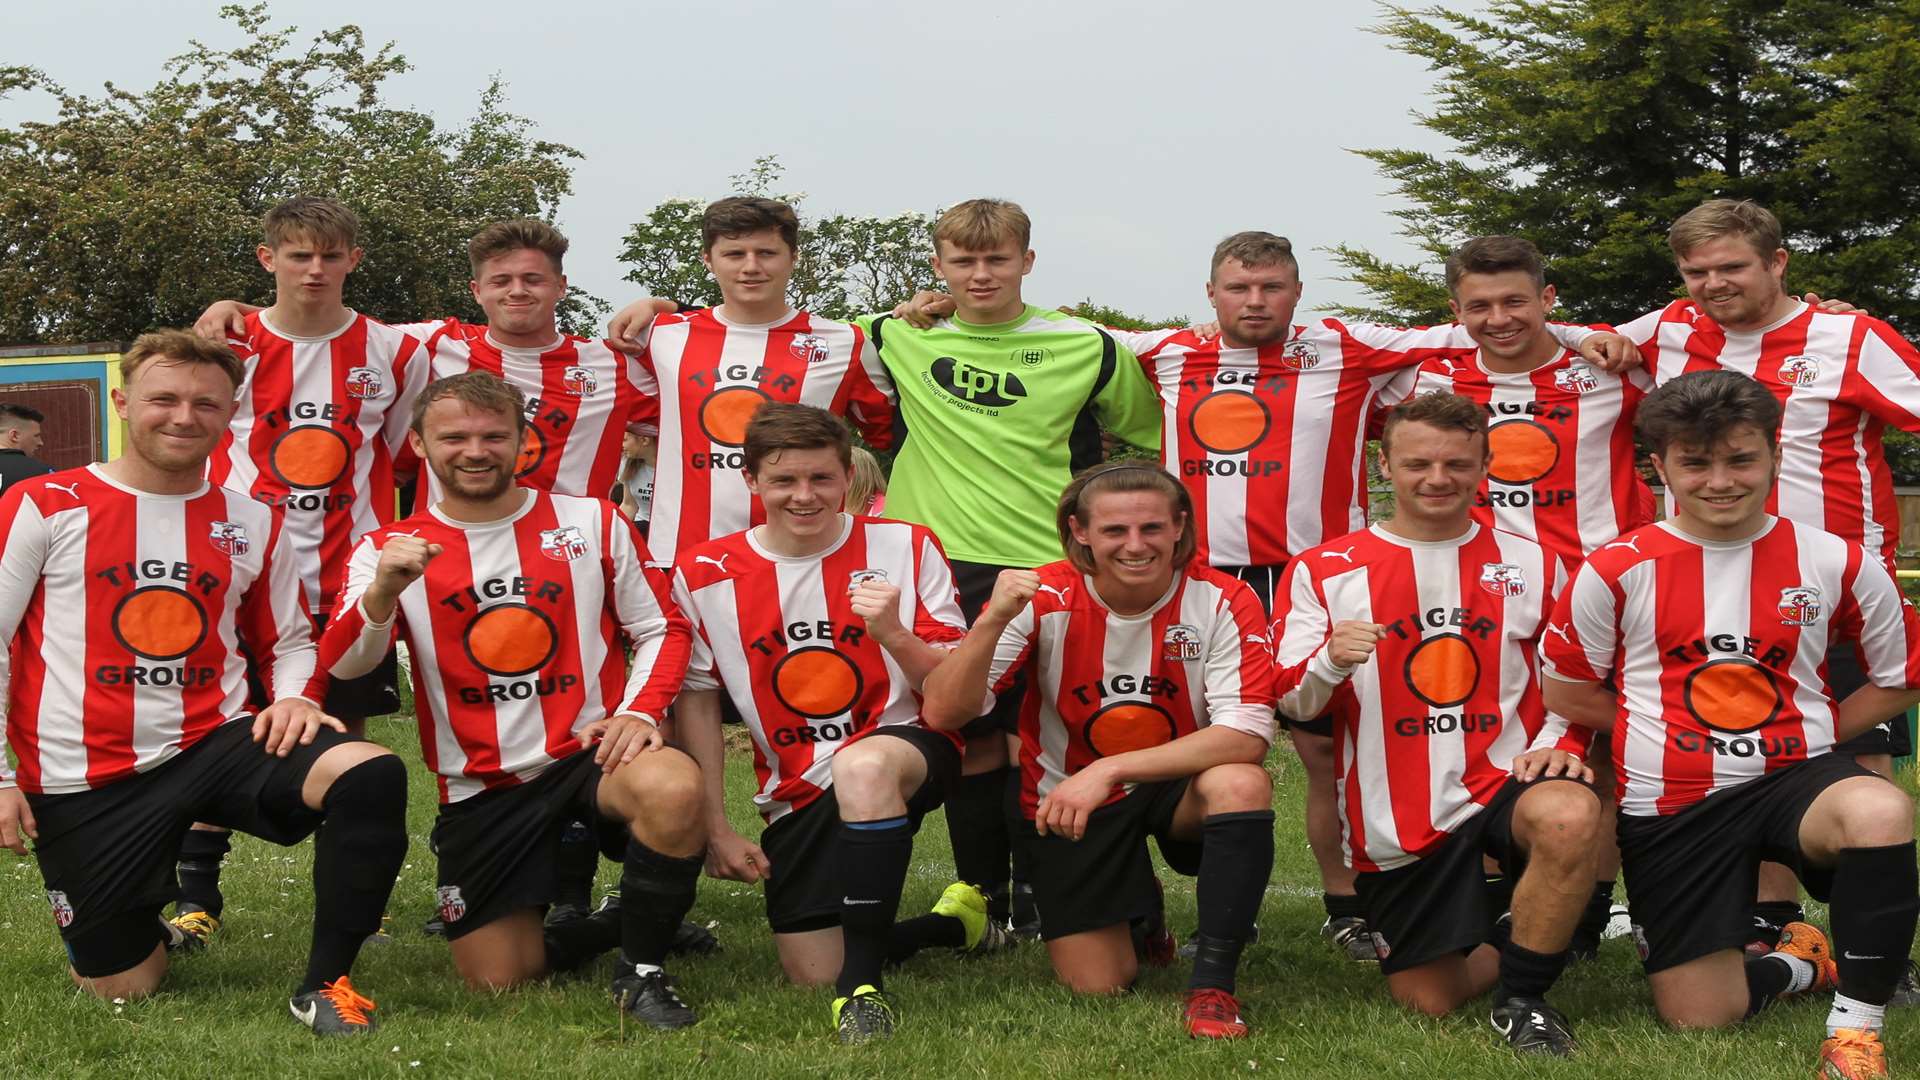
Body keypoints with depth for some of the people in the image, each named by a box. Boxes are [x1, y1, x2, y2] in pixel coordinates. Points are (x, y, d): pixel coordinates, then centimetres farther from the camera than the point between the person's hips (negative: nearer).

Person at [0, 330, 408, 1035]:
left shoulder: (255, 525, 8)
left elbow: (289, 641, 19)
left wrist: (294, 698, -5)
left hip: (216, 744, 2)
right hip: (86, 787, -2)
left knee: (371, 775, -26)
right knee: (124, 988, -2)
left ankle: (325, 983, -11)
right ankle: (137, 930, 37)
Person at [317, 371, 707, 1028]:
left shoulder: (592, 522, 4)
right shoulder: (389, 551, 2)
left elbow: (662, 629, 7)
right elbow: (341, 666, -11)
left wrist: (638, 710, -12)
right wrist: (382, 591, -32)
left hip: (589, 753, -1)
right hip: (481, 790, 1)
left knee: (672, 787, -36)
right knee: (497, 983, -4)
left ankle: (642, 969, -11)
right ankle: (607, 928, 29)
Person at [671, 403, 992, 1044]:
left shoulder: (905, 548, -4)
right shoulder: (703, 575, -2)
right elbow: (696, 703, 4)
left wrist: (892, 633, -25)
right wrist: (716, 829, 0)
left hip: (911, 745, -3)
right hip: (797, 792, 4)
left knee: (863, 767, -41)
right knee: (812, 975, -3)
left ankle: (861, 987, -32)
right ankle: (957, 922, 26)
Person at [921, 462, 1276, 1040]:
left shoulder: (1222, 601, -18)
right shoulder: (1045, 598, -16)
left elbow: (1246, 735, -28)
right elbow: (942, 714, -21)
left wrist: (1110, 771, -35)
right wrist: (994, 619, -38)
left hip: (1180, 787, -1)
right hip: (1067, 800, 1)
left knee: (1242, 784, -34)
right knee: (1097, 985, -7)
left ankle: (1213, 984, -19)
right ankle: (1135, 910, 30)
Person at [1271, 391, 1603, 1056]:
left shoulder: (1531, 566, 8)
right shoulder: (1324, 571, 2)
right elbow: (1293, 703, -3)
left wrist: (1557, 742, -7)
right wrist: (1329, 661, -25)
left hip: (1503, 783, 0)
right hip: (1395, 821, 0)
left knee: (1570, 816, -36)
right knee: (1430, 1005, 0)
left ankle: (1523, 997, -13)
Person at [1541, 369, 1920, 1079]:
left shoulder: (1839, 564, -3)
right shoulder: (1618, 571, -6)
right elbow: (1565, 690, 5)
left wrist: (1815, 732, -2)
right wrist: (1661, 733, 0)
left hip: (1793, 774, 0)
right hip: (1672, 807, 1)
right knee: (1698, 1017, -2)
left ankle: (1856, 1021, -18)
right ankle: (1801, 965, 34)